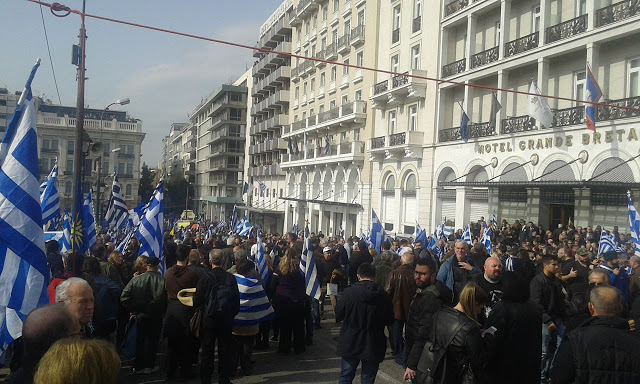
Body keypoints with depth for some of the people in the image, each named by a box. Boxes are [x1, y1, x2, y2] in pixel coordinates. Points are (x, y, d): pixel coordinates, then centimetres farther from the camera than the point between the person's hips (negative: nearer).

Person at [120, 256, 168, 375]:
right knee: (152, 340, 13)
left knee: (140, 340, 17)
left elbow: (124, 298, -8)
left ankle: (138, 366, 25)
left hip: (140, 315, 2)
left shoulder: (135, 279, -9)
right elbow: (167, 300, -20)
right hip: (156, 316, -2)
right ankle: (149, 366, 22)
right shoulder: (162, 281, -19)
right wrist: (163, 311, -3)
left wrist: (132, 310, 2)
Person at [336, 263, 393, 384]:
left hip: (350, 343, 0)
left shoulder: (349, 292, -14)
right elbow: (389, 320, -1)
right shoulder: (383, 296, -11)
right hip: (373, 346, 0)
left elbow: (338, 315, -7)